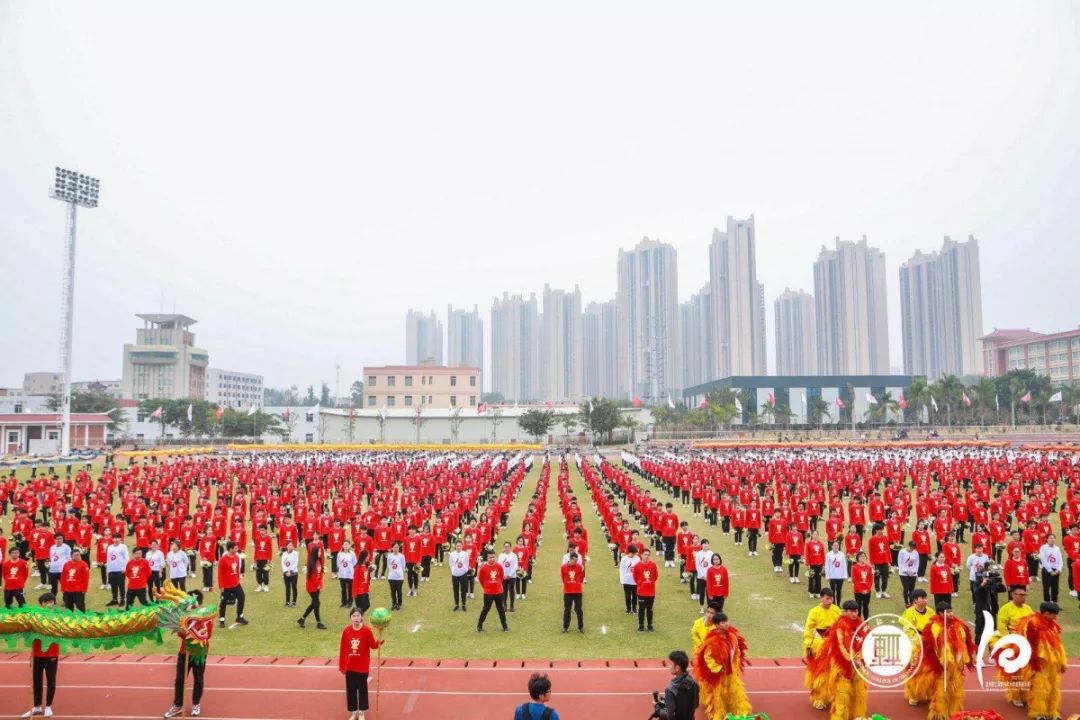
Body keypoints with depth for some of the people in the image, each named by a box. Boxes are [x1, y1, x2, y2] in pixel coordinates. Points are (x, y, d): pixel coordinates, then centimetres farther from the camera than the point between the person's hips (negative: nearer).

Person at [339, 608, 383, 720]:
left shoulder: (367, 630, -11)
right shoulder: (346, 630, -6)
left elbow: (373, 645, -10)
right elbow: (342, 649, -2)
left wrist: (379, 641, -31)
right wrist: (341, 666, 0)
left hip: (362, 666, -2)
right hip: (349, 666, 2)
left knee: (362, 688, 9)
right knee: (351, 689, 9)